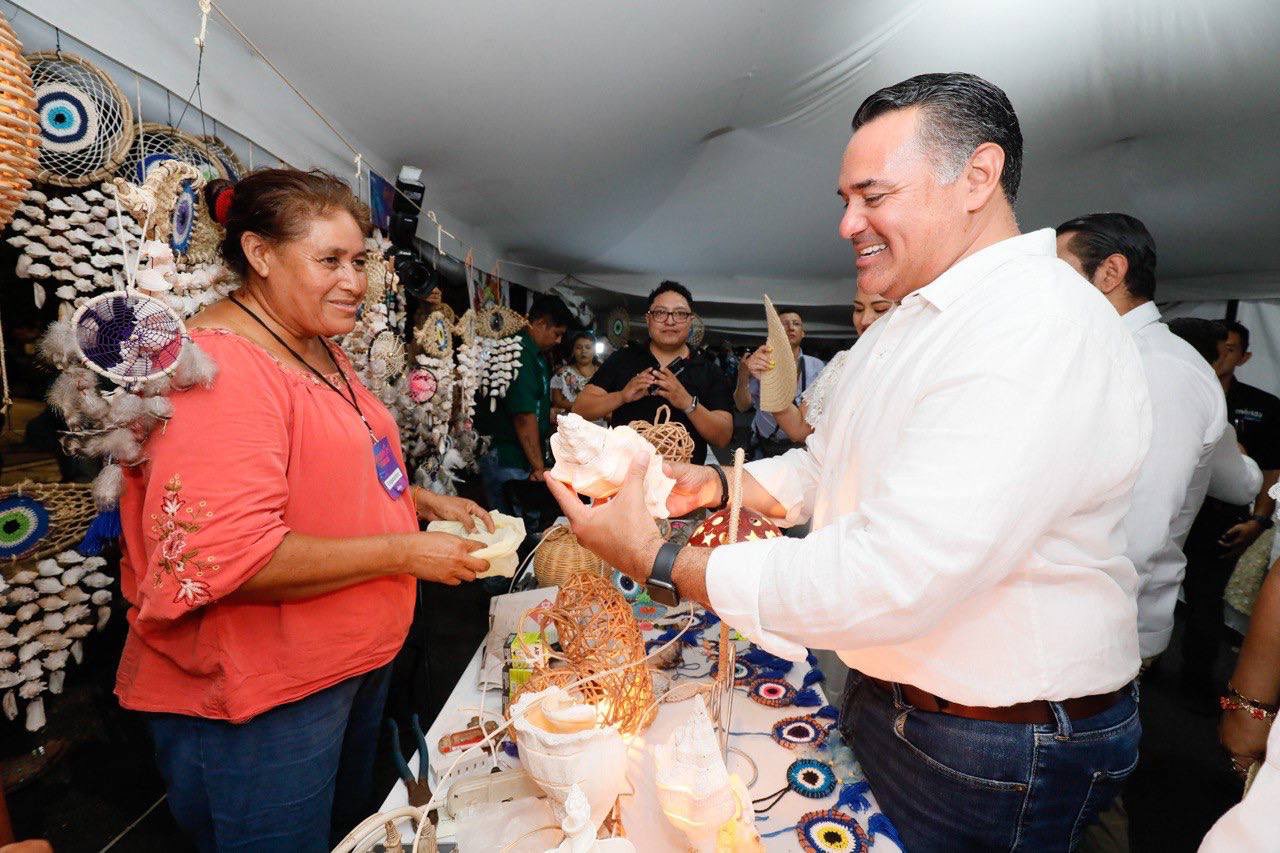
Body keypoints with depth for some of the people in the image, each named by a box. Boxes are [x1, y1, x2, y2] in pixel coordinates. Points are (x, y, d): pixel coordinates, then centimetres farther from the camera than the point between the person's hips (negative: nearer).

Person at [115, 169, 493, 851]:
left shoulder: (319, 350, 6)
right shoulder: (218, 363, -24)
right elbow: (225, 559, -31)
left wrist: (424, 502, 3)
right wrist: (404, 552, -24)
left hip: (358, 659, 9)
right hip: (260, 700, -9)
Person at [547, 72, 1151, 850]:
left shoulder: (1043, 328, -28)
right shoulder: (900, 324, 6)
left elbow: (891, 580, -35)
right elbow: (823, 467, 12)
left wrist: (659, 562, -29)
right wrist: (715, 486, -5)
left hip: (996, 757, -8)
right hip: (881, 693, 8)